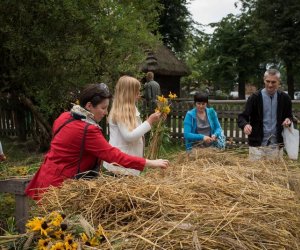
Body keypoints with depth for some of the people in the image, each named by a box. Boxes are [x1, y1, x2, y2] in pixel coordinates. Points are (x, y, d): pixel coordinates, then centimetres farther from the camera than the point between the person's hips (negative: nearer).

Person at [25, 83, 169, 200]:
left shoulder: (65, 117, 3)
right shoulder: (87, 130, -25)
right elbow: (114, 156, -27)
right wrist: (151, 163, -24)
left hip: (50, 179, 9)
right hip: (58, 185, -9)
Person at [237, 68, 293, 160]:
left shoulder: (284, 98, 3)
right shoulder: (255, 97, -5)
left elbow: (289, 116, 17)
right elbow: (242, 117, -7)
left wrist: (288, 120, -7)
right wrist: (245, 125, -29)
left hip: (276, 145, 3)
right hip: (257, 144, -2)